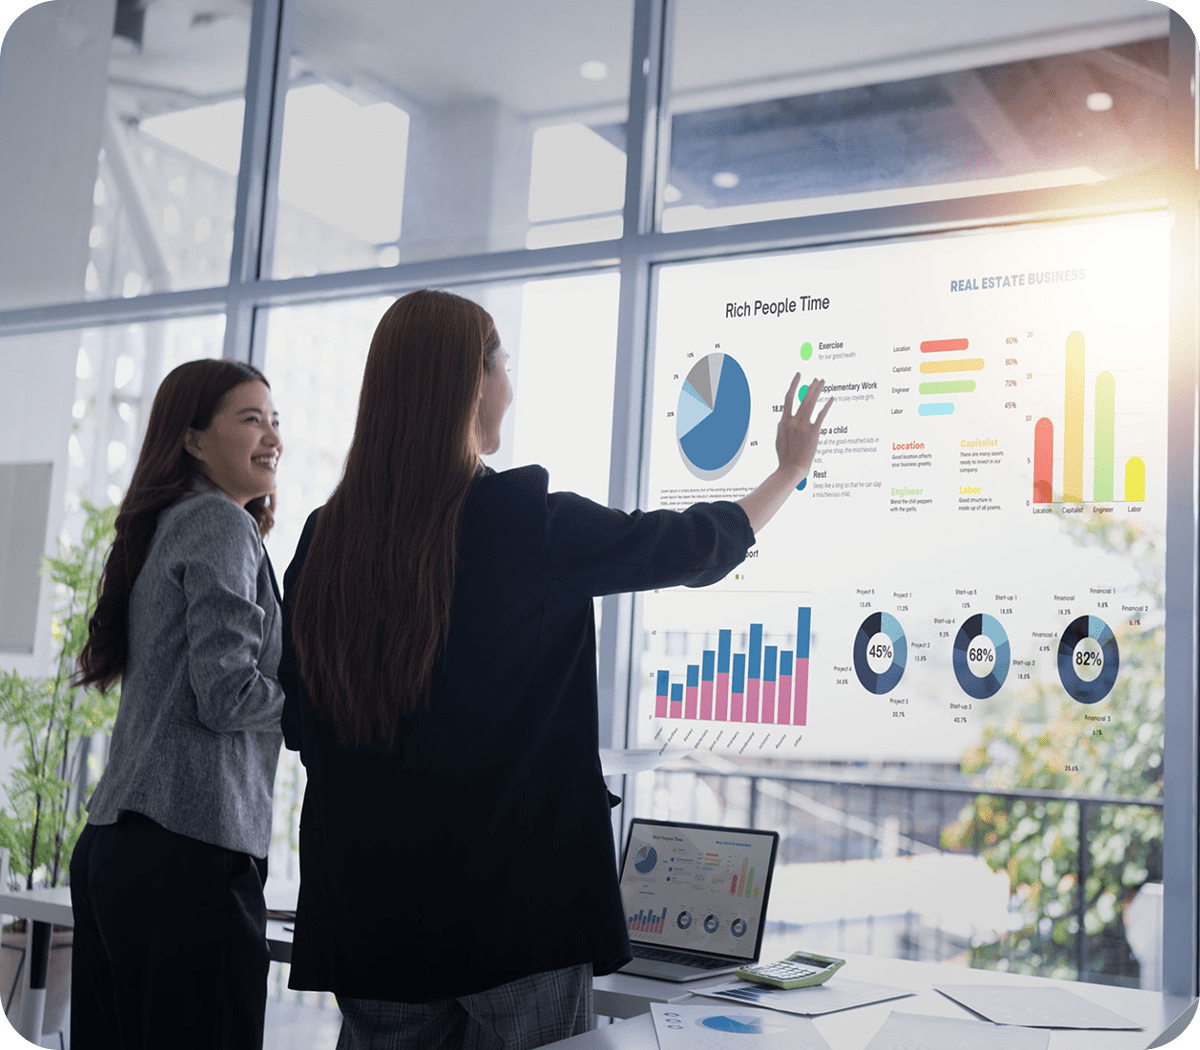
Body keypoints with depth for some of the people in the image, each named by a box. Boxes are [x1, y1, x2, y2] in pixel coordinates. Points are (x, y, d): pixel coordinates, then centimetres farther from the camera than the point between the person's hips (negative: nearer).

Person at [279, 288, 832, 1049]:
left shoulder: (325, 540, -1)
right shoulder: (531, 522, -13)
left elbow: (298, 723, 9)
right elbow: (695, 548, 3)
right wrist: (792, 469, 20)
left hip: (370, 909, 4)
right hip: (517, 901, -4)